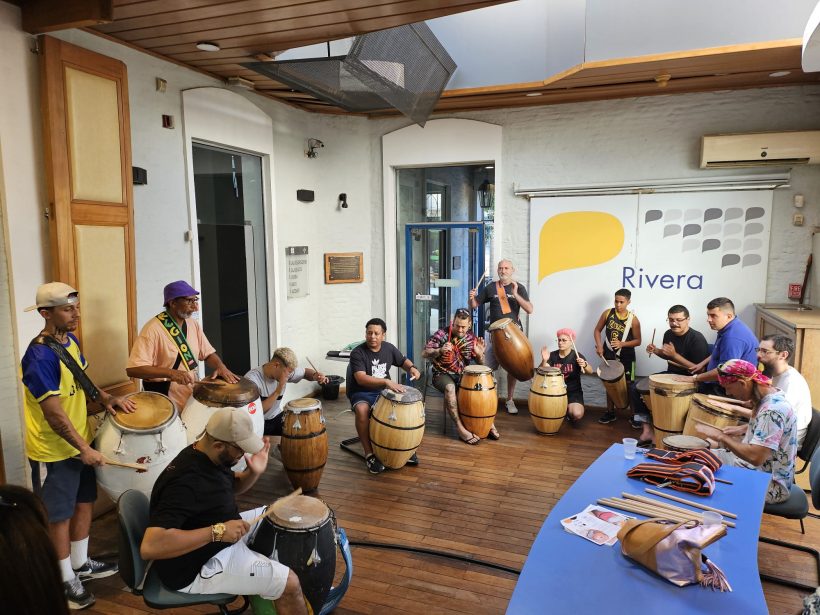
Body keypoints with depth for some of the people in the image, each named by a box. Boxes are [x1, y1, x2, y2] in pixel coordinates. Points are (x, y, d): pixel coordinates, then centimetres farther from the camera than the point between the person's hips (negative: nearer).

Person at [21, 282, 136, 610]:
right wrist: (85, 449, -21)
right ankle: (66, 580, 27)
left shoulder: (70, 341, 2)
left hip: (79, 442, 8)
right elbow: (54, 413, -25)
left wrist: (107, 399, -3)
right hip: (53, 452, -8)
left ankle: (80, 564, 39)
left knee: (84, 503, 20)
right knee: (59, 516, 9)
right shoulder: (40, 356, -26)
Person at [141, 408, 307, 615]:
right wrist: (217, 532, -38)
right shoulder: (185, 482, -34)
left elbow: (233, 486, 13)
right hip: (198, 567, -10)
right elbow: (149, 547, -41)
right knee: (288, 582, -11)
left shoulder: (208, 456, -5)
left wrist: (254, 472, -8)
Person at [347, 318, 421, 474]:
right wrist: (386, 381, -42)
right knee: (362, 410, -36)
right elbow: (360, 379, -30)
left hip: (384, 391, 5)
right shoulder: (357, 353, -17)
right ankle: (369, 454, -23)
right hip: (361, 393, -5)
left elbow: (403, 361, 18)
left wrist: (411, 368, -7)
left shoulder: (389, 348, 0)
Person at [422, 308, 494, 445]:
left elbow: (480, 363, 6)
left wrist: (480, 354, -17)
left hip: (462, 375, 4)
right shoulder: (441, 334, -11)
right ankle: (460, 428, -30)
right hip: (442, 374, -4)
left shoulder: (472, 338, 1)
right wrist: (440, 351, -34)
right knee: (450, 387, -36)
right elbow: (424, 353, -15)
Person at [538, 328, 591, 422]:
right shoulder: (553, 355, -2)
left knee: (577, 415, -27)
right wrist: (544, 361, -32)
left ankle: (568, 410, 11)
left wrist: (584, 365, -47)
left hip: (573, 392, -3)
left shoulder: (576, 356, -11)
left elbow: (590, 371, -23)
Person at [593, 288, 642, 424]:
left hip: (626, 357, -2)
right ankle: (610, 412, 22)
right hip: (609, 355, 2)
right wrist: (599, 345, -10)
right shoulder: (607, 313, -5)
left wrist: (622, 344, -22)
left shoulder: (633, 319, -11)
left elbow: (638, 341, -6)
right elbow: (597, 330, 5)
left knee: (628, 385, 2)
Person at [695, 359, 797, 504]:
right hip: (756, 467, 9)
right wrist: (743, 429, 8)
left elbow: (755, 457, -34)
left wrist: (721, 437, -23)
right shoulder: (767, 395, -1)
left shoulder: (773, 410, -29)